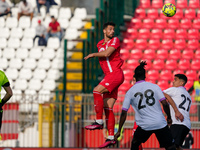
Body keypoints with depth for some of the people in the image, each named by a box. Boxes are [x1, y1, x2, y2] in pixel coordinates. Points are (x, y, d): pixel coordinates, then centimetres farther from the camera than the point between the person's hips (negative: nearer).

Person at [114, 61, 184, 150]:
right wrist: (169, 117, 12)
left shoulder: (130, 92, 3)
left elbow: (124, 113, 1)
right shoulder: (154, 86, 2)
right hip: (161, 123, 0)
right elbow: (165, 104, -5)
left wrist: (119, 131, 8)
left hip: (144, 126, 0)